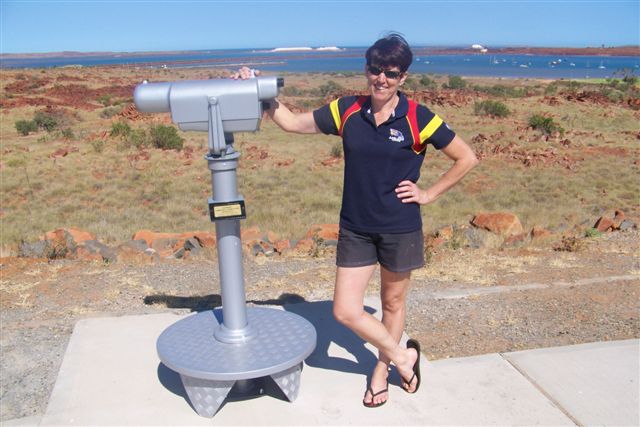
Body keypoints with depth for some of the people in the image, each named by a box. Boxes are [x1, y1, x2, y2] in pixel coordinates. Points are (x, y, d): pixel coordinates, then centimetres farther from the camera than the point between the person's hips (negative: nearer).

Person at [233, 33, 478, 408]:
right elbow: (294, 123, 6)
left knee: (393, 303, 15)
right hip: (355, 229, 3)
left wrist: (429, 194, -6)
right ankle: (403, 357, 25)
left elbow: (467, 158, -3)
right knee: (346, 311, 1)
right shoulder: (347, 111, -2)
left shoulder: (418, 119, -11)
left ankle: (382, 369, 40)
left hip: (401, 229, -2)